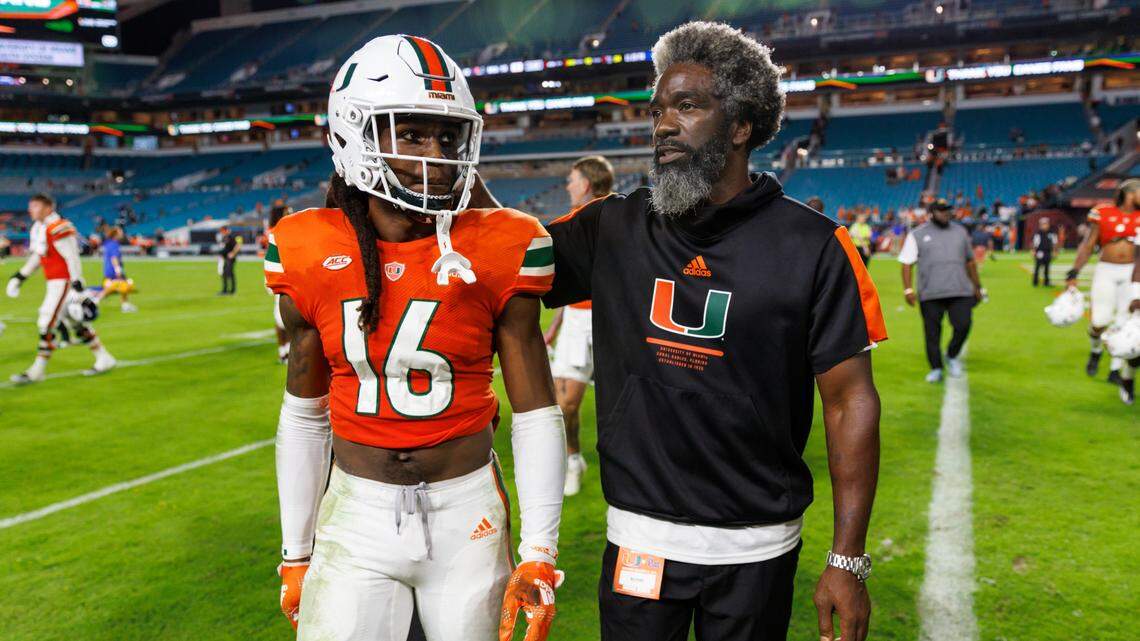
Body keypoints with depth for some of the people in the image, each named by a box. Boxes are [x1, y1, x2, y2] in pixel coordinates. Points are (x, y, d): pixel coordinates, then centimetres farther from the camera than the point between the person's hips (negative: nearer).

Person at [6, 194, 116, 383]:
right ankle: (104, 358, 23)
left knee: (47, 324, -6)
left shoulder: (58, 228, -19)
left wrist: (79, 287, -21)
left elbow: (72, 258, -20)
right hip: (53, 282, 10)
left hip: (63, 282, -10)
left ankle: (37, 370, 2)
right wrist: (21, 276, 24)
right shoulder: (37, 228, 12)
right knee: (76, 323, 14)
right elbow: (37, 256, 24)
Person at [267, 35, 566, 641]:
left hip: (467, 520, -1)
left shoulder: (498, 250, -10)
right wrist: (296, 555, 11)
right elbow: (304, 416, 6)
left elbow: (536, 414, -5)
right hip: (356, 521, 1)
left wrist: (538, 555, -6)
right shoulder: (313, 256, -4)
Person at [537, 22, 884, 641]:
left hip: (756, 549, -1)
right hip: (638, 536, 2)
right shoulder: (613, 229, -1)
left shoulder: (811, 246, -9)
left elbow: (849, 400, -7)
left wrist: (848, 560, -8)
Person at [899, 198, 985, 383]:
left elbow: (970, 261, 23)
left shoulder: (960, 231, 15)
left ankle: (952, 356, 16)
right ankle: (936, 369, 15)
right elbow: (907, 263, 0)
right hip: (930, 294, -2)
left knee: (963, 325, -10)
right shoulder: (917, 234, 4)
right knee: (932, 332, 0)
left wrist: (977, 286, 22)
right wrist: (908, 289, -10)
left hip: (960, 292, 2)